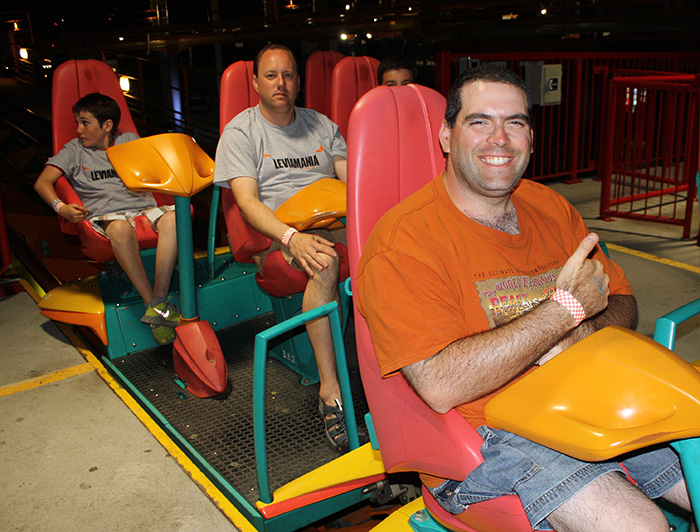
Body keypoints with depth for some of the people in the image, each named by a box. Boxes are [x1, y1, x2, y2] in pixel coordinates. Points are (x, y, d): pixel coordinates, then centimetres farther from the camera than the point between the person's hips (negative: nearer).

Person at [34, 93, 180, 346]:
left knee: (172, 218, -34)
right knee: (120, 229, -41)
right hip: (106, 215, -2)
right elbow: (42, 182, 9)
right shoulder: (74, 150, 18)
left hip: (144, 206, 2)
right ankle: (154, 305, -35)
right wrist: (60, 207, -11)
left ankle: (158, 302, -36)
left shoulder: (130, 141, 23)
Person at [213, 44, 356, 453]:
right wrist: (291, 237, -26)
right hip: (280, 233, -4)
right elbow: (247, 201, -6)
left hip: (336, 221, 4)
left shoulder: (321, 124, 21)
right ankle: (330, 388, -33)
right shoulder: (240, 132, 7)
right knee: (324, 260, -38)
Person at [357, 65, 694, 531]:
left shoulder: (549, 206, 10)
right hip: (484, 436, -7)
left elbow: (623, 304, 15)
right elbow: (440, 386, -23)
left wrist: (581, 332, -11)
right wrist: (565, 309, -19)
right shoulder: (404, 239, -14)